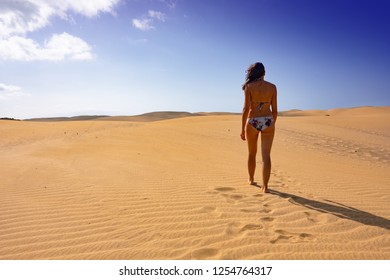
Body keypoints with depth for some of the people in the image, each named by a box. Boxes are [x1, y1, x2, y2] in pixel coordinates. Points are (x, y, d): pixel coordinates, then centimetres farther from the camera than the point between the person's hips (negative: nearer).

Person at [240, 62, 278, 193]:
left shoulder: (249, 86, -5)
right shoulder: (272, 87, 2)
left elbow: (246, 108, -10)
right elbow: (274, 110, 3)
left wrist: (243, 129, -4)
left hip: (252, 122, -1)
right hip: (268, 122, 1)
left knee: (252, 153, 18)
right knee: (266, 155, 2)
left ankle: (251, 179, 35)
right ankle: (265, 186, -1)